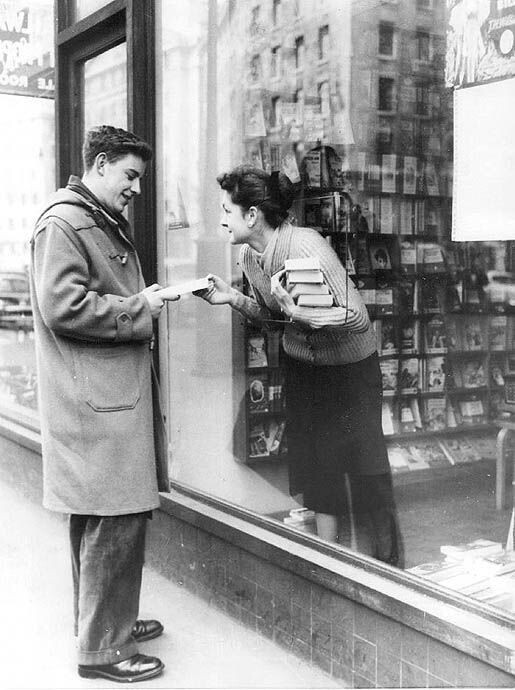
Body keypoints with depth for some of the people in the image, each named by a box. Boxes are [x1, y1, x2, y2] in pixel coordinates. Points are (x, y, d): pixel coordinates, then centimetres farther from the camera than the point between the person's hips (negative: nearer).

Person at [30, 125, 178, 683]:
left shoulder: (110, 224, 21)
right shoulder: (62, 223, -11)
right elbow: (63, 305, -20)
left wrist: (153, 297, 10)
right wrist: (139, 308, -13)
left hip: (116, 393, 10)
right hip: (94, 400, -10)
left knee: (100, 517, 17)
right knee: (116, 518, -6)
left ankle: (103, 620, 31)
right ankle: (101, 648, 7)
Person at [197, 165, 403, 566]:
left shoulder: (306, 246, -27)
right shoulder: (249, 256, -3)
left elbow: (358, 318, -28)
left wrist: (295, 311, -36)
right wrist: (233, 298, -4)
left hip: (350, 367, -6)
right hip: (302, 364, 7)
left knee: (366, 471, -1)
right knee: (317, 466, 9)